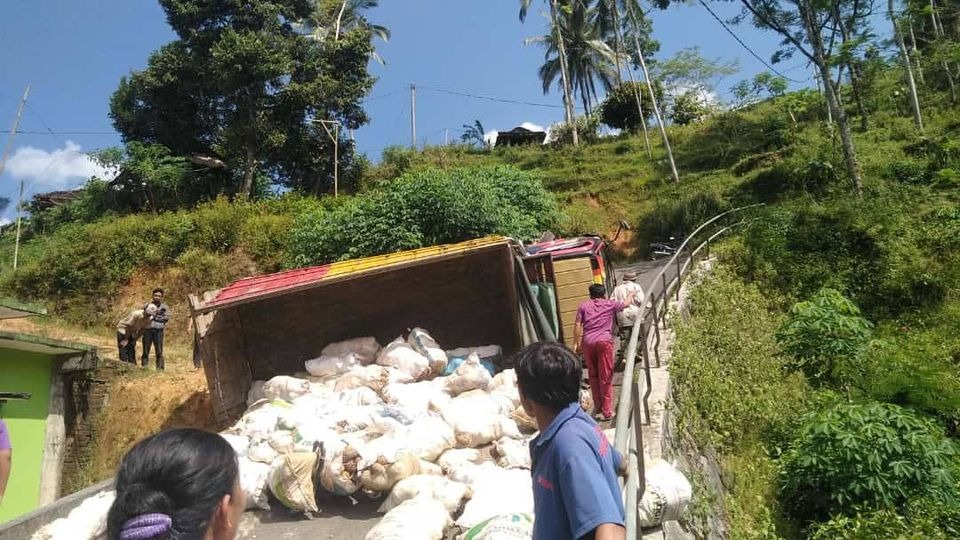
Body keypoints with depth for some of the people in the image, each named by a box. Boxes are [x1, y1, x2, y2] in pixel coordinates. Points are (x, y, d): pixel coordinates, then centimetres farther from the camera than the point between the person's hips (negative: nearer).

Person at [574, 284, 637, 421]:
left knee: (593, 375, 15)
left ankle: (598, 408, 21)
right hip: (604, 342, -2)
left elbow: (577, 325, 4)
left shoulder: (583, 306, 12)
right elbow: (626, 304, 27)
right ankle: (606, 411, 3)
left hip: (587, 342, 2)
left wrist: (576, 343, 8)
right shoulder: (610, 304, 10)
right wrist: (631, 295, 47)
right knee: (605, 377, 1)